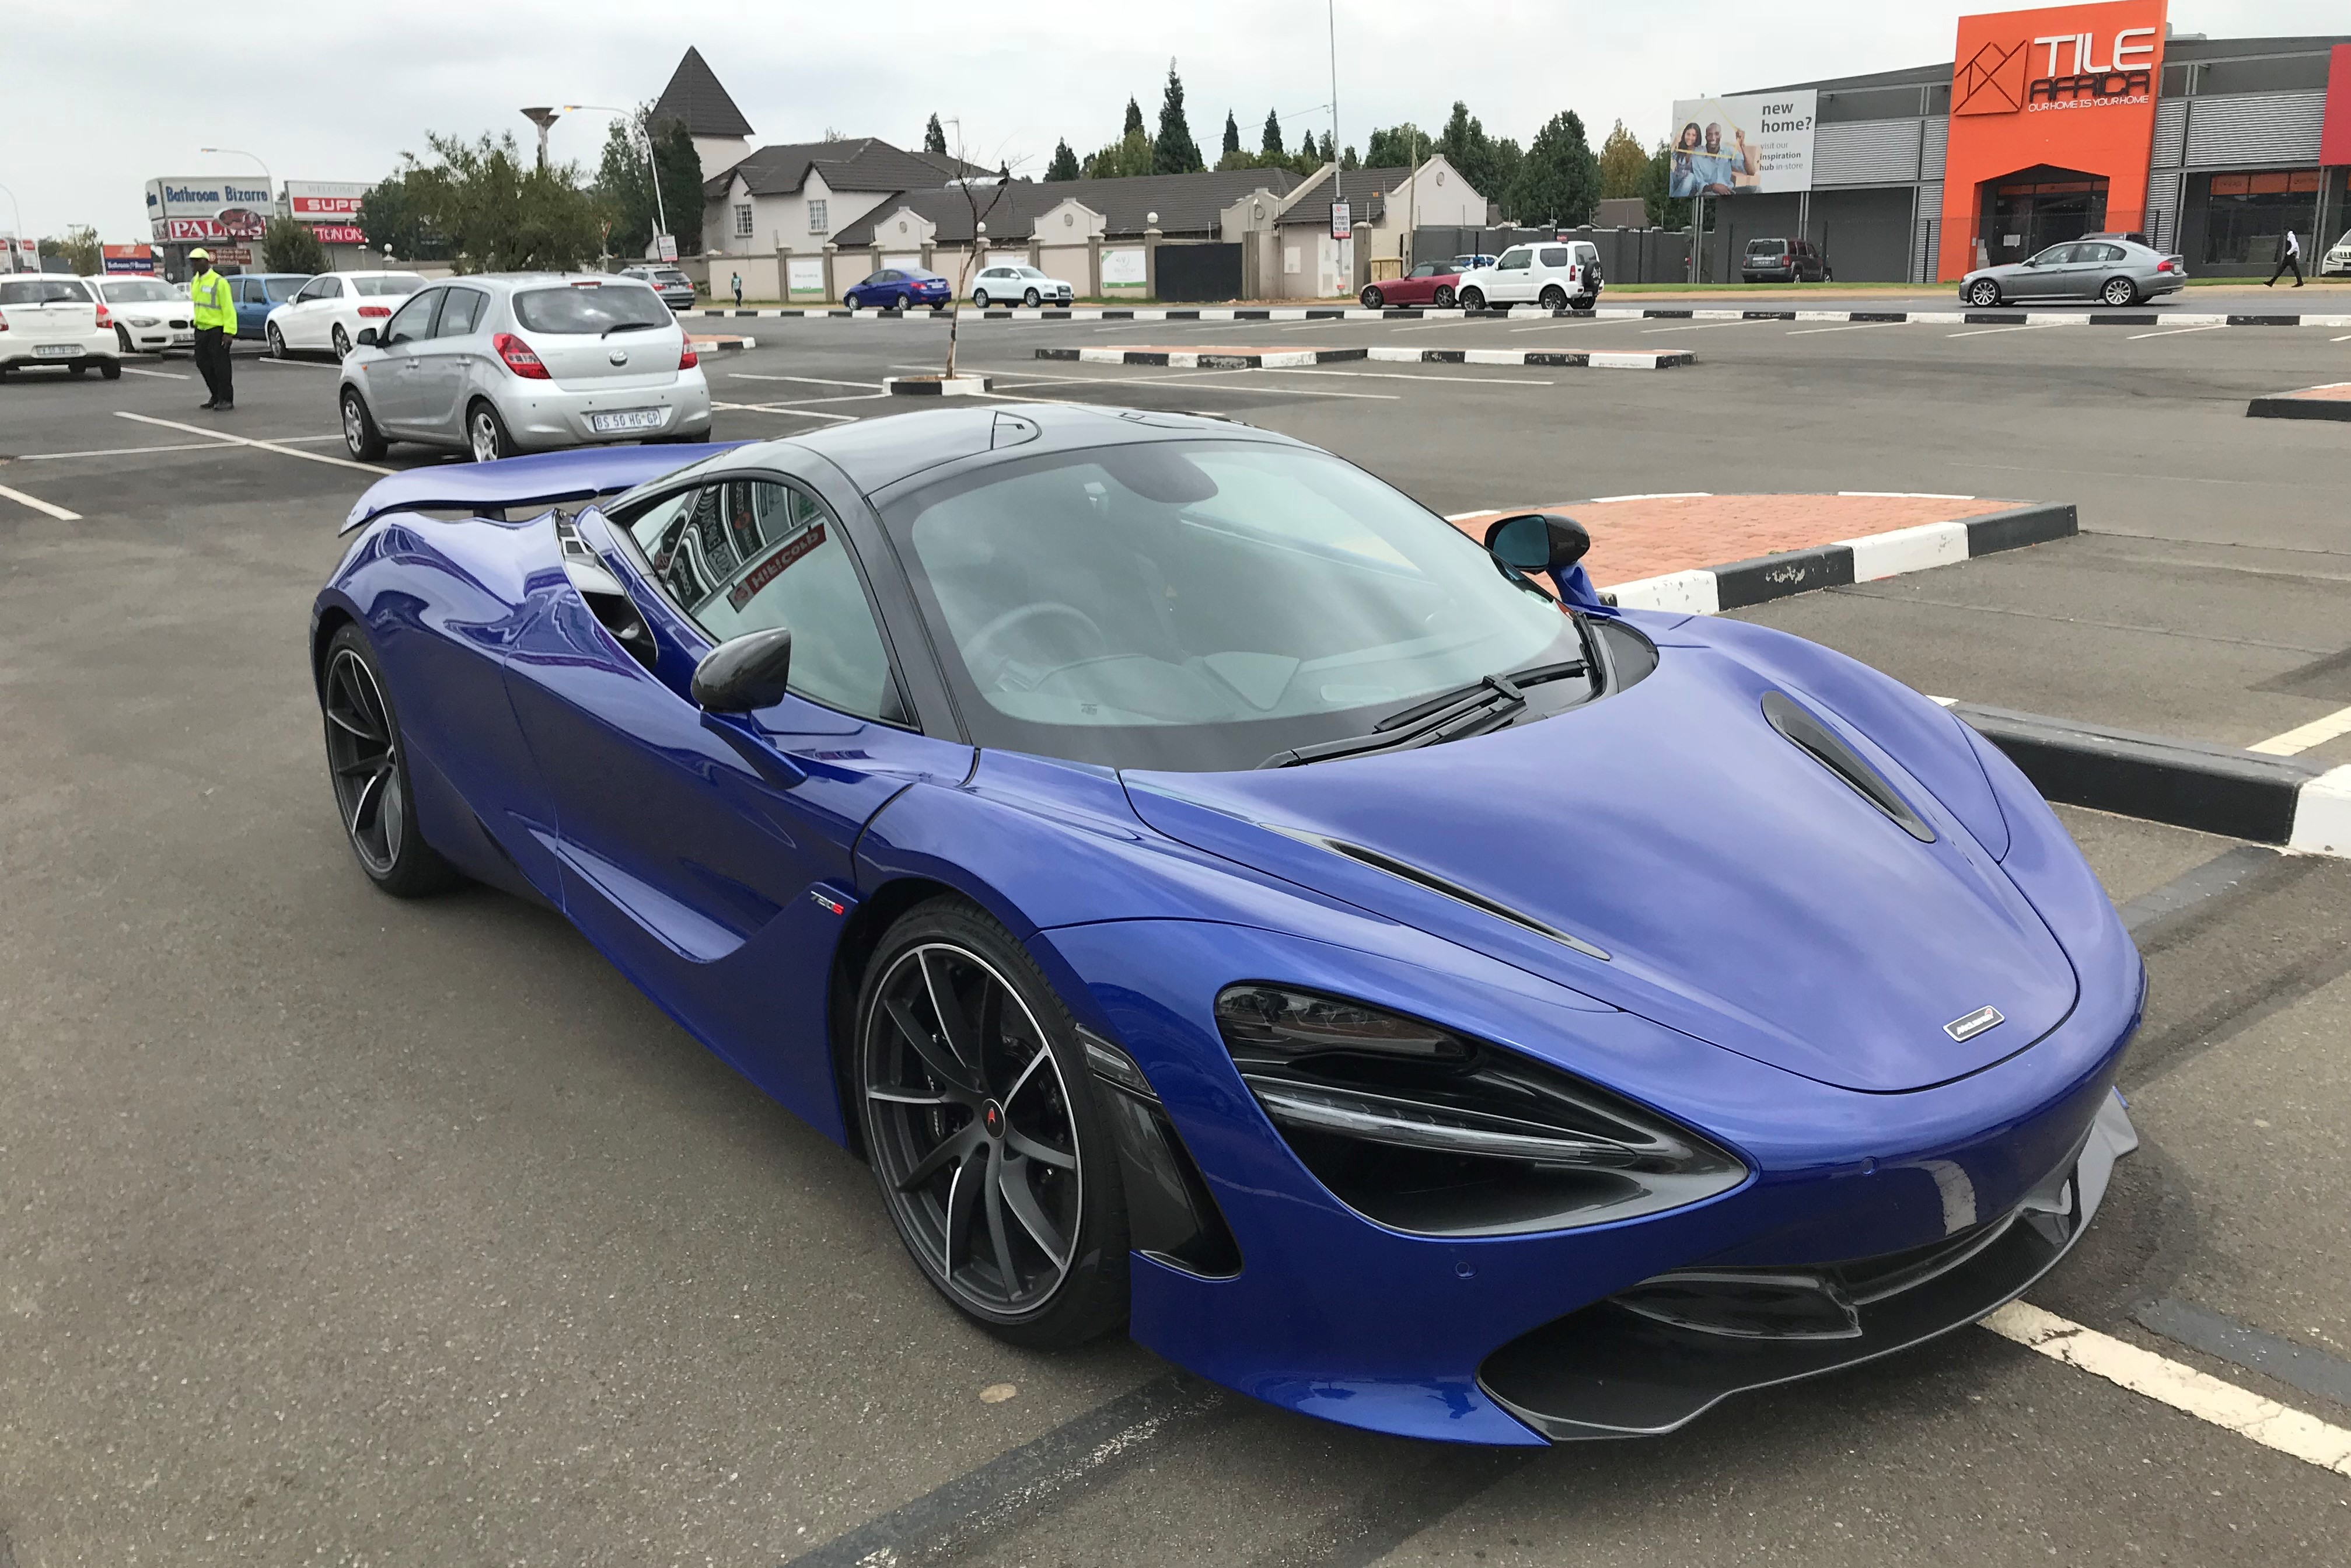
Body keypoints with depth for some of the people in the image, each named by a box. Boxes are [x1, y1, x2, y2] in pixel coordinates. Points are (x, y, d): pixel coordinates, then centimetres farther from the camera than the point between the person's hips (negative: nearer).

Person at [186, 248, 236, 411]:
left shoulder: (219, 282, -12)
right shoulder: (194, 282, 13)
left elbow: (228, 308, -15)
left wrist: (229, 332, -20)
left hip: (218, 330, -8)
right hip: (201, 330, 8)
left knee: (220, 365, -5)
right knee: (203, 364, 10)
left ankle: (226, 400, 1)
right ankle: (216, 397, 22)